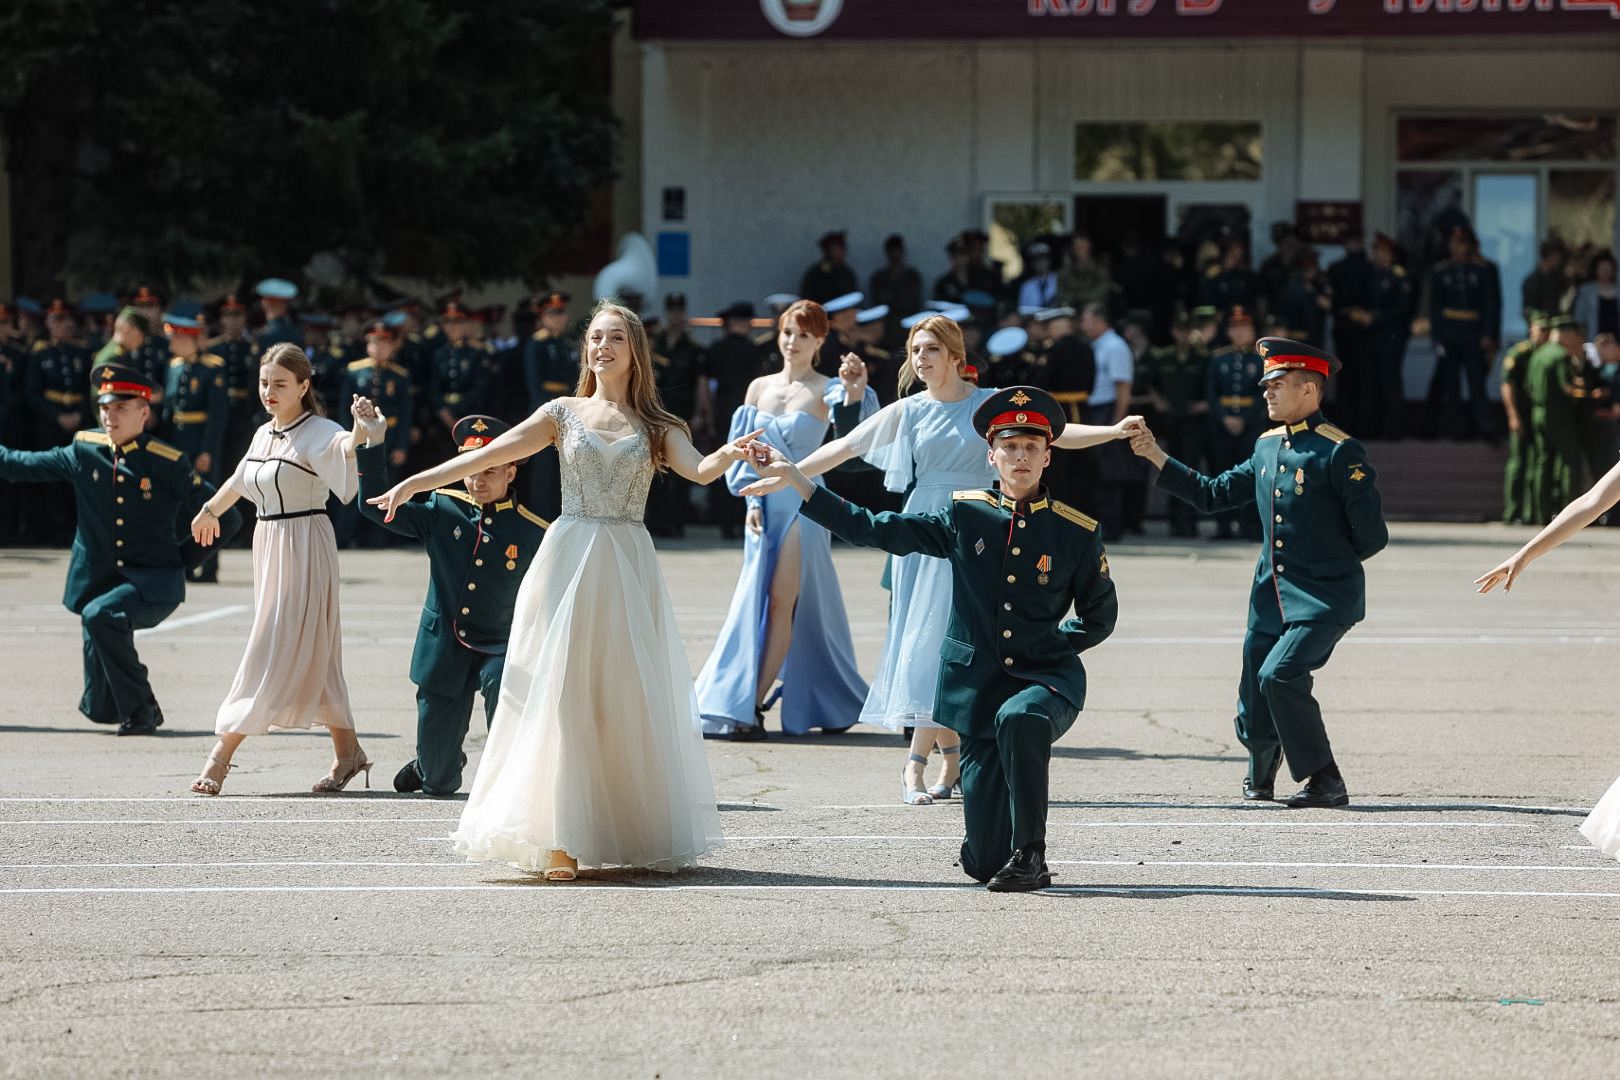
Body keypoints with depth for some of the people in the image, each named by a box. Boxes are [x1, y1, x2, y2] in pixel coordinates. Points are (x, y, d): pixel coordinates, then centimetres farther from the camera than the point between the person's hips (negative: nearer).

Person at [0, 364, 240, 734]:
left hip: (154, 582, -4)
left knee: (101, 615, -36)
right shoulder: (84, 451, 3)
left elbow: (226, 517, -1)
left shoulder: (168, 464, -7)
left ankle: (141, 709, -19)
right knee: (100, 709, 3)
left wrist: (187, 555, -2)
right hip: (100, 579, 4)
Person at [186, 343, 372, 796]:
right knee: (309, 655, 10)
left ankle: (222, 754, -11)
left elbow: (344, 446, -34)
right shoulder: (264, 435, 12)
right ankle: (348, 751, 16)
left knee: (277, 649, -8)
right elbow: (240, 480, 30)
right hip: (269, 543, 8)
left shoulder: (316, 433, -12)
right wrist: (210, 511, 46)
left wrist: (361, 432, -57)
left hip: (304, 546, -8)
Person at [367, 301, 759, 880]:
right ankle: (562, 842, -8)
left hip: (629, 570, 1)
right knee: (561, 696, -6)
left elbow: (699, 471, -8)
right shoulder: (565, 413, 8)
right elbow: (486, 455, 3)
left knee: (628, 699, 1)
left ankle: (637, 834, 11)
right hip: (568, 563, -1)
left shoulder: (657, 425, 9)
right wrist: (412, 483, -3)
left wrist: (731, 453, -30)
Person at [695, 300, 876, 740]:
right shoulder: (760, 387, 10)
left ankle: (753, 706, -11)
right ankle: (738, 701, 11)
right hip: (766, 503, 5)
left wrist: (855, 393, -39)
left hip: (804, 502, -5)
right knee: (754, 599, 5)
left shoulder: (826, 391, -3)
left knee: (782, 600, -10)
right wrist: (753, 501, 2)